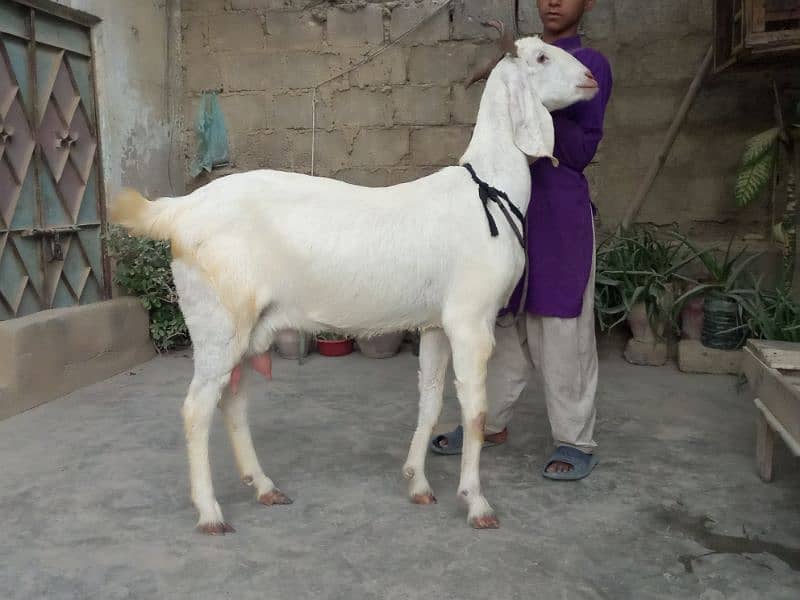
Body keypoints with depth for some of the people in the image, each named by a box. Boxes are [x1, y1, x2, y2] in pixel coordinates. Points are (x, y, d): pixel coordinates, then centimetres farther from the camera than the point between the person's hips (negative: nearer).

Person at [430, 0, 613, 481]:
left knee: (562, 333, -2)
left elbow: (582, 151, -9)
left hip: (561, 216, -6)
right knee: (505, 323, 11)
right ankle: (492, 422, 23)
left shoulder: (591, 65, 0)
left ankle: (576, 441, 9)